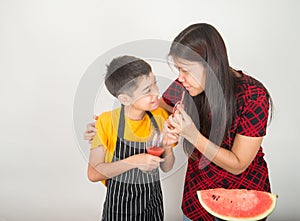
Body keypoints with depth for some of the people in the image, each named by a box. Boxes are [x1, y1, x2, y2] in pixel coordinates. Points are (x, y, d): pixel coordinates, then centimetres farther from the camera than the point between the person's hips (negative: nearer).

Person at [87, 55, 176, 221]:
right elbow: (93, 173, -16)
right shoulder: (107, 121, -19)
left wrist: (168, 147, -20)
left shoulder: (160, 116, -8)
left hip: (154, 201, 4)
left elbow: (166, 167, 1)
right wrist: (133, 161, -27)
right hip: (119, 207, -3)